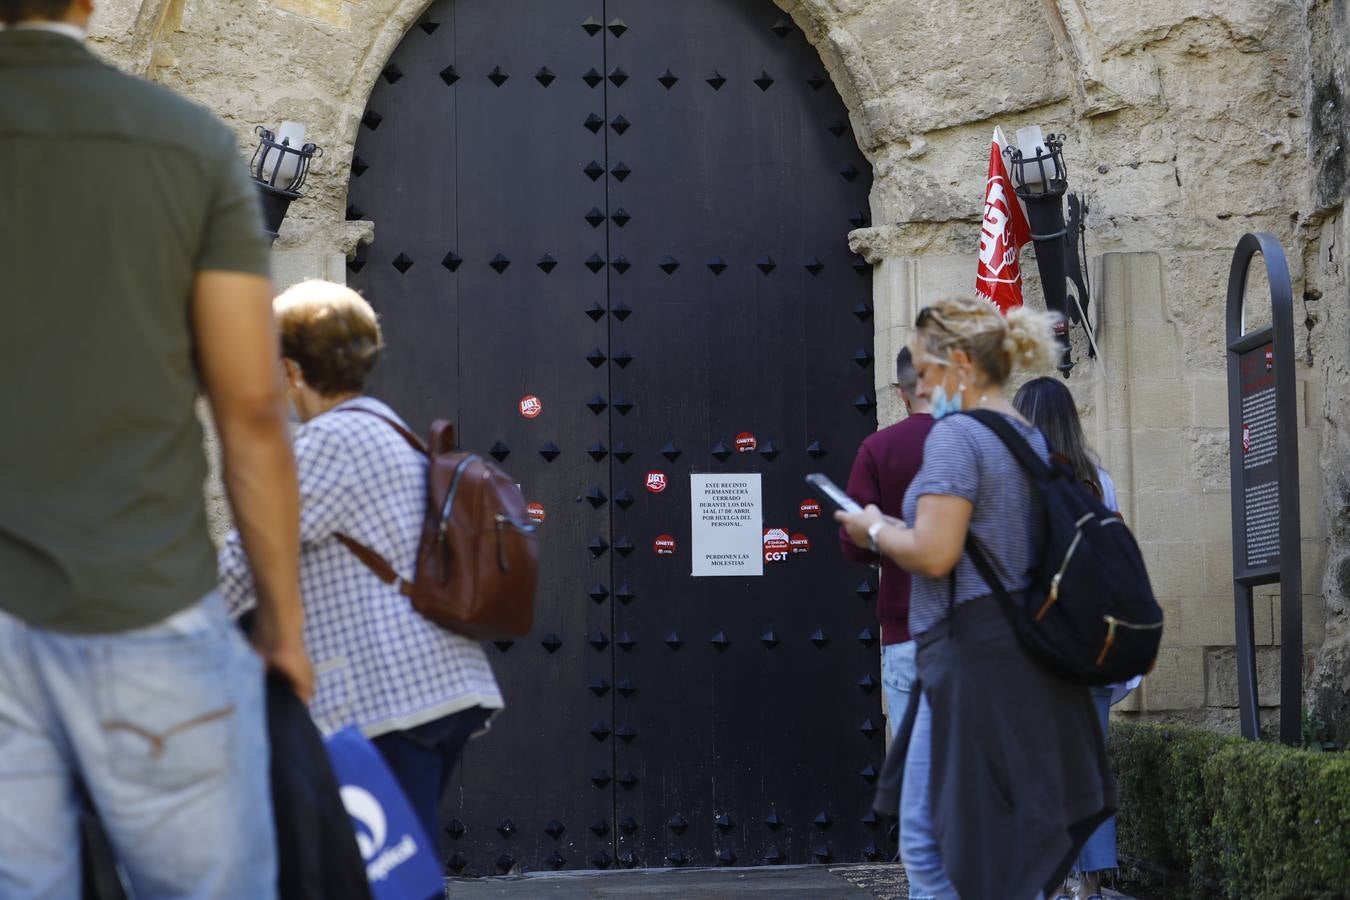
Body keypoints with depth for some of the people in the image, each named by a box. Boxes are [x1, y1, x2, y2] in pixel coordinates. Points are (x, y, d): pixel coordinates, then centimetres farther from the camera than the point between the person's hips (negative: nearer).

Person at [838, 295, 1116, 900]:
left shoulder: (955, 435, -11)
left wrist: (876, 530, -2)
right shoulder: (1032, 439, 16)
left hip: (973, 652, -9)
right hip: (1031, 656, 9)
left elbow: (933, 553, -20)